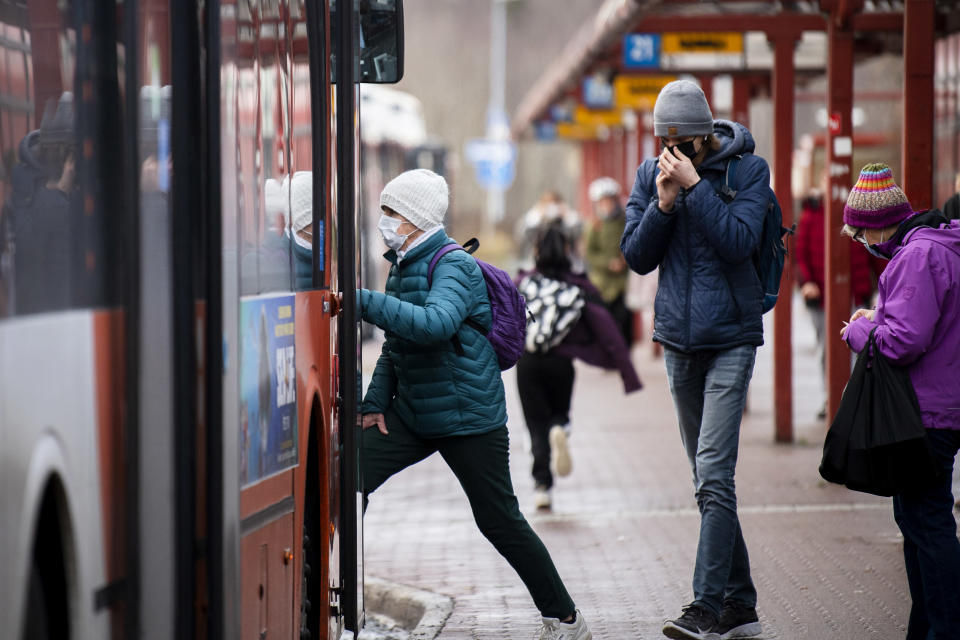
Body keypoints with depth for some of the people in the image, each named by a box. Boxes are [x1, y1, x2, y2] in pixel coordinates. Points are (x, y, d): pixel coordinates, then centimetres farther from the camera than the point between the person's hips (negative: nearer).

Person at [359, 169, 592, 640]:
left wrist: (366, 302, -39)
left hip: (469, 417, -8)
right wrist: (376, 401, 10)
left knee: (500, 522, 0)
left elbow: (436, 323, -37)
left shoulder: (454, 266, -16)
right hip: (412, 414, 8)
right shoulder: (402, 265, 11)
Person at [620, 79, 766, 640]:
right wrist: (663, 204, -12)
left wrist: (694, 185, -20)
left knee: (713, 473, -15)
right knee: (708, 479, 10)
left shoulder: (747, 169, -6)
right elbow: (637, 257, 2)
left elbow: (739, 242, -18)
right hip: (679, 340, 5)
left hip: (731, 338, -5)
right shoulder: (653, 174, 6)